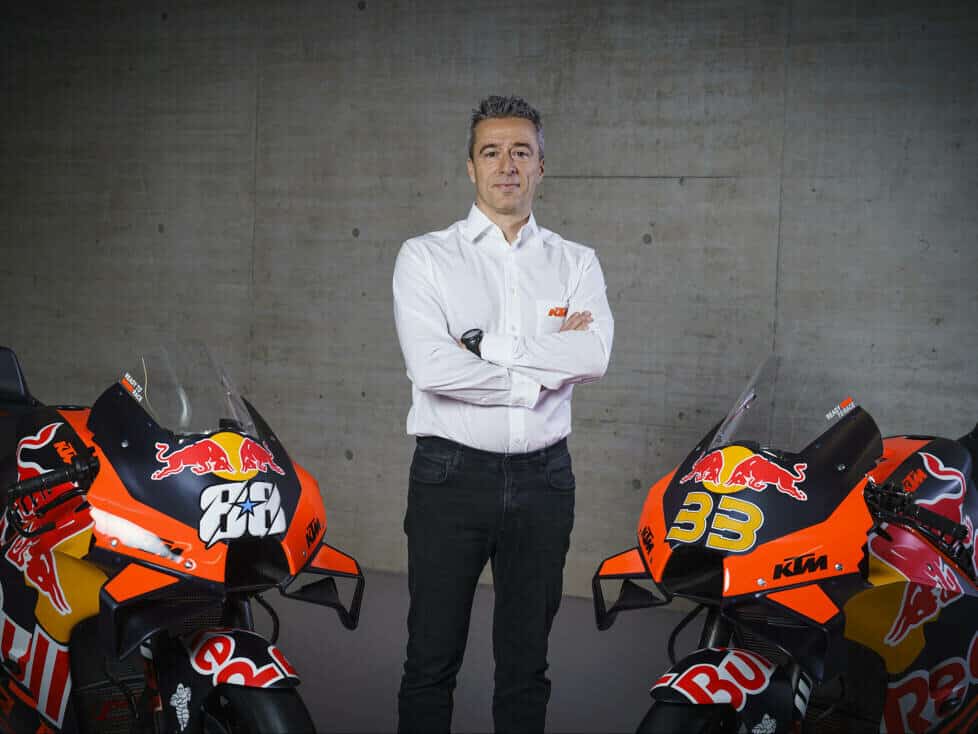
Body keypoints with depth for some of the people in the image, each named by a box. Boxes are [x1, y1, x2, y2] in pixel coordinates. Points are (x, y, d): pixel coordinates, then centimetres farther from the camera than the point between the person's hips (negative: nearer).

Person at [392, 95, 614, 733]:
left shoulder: (577, 263, 7)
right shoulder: (426, 257, 0)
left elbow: (594, 356, -12)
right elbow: (430, 367, -16)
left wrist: (482, 344, -15)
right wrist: (544, 369, -12)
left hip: (543, 477, 3)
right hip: (452, 472, -2)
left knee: (527, 663, 14)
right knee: (432, 661, 7)